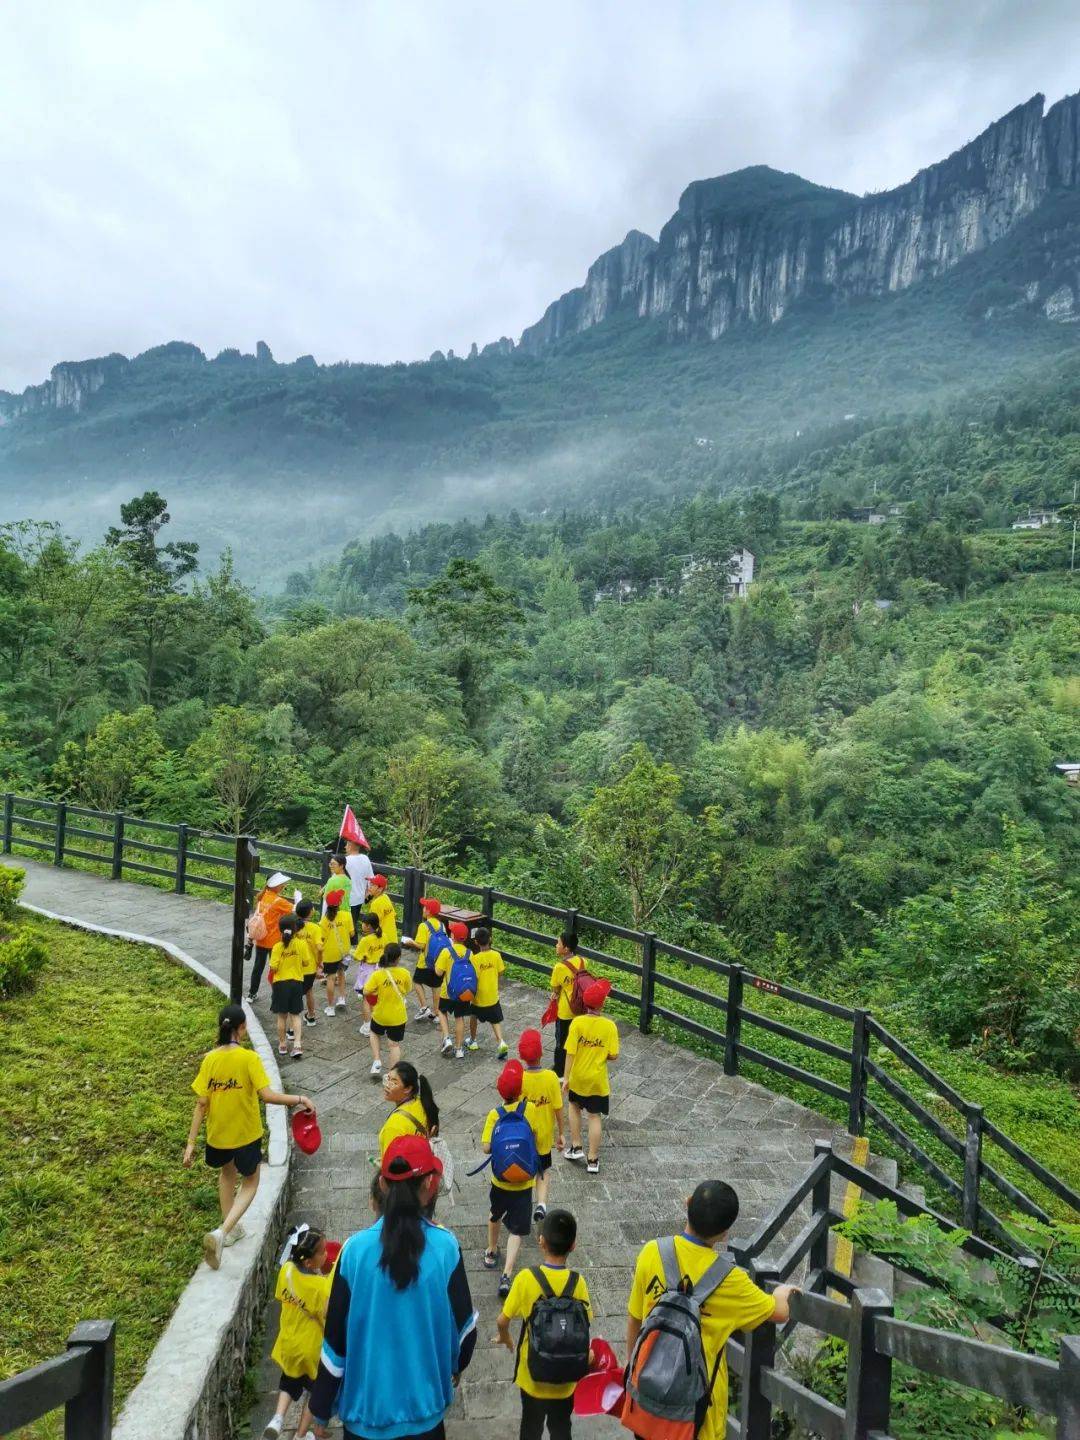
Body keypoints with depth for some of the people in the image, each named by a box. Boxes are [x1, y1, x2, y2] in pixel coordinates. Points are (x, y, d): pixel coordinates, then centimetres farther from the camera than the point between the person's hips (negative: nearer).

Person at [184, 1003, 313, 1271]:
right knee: (249, 1183, 17)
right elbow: (267, 1095, -27)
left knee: (227, 1173, 32)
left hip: (217, 1133, 4)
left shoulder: (210, 1059, -9)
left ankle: (230, 1228, 41)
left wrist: (191, 1143, -2)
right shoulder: (249, 1058, -21)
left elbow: (201, 1103, -8)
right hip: (246, 1134, -4)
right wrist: (300, 1099, -16)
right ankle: (222, 1232, -3)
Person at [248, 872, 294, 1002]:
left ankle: (251, 994, 30)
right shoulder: (278, 901, -21)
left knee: (258, 966, 19)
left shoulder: (261, 896, -1)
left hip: (260, 940, 6)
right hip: (274, 942, -6)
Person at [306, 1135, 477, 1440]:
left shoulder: (356, 1249, -16)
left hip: (366, 1404, 1)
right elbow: (462, 1324, -5)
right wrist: (456, 1365, 16)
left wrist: (320, 1410, 5)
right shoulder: (444, 1247, -16)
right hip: (423, 1404, 0)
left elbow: (335, 1337, -8)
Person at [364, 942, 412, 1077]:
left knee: (374, 1034, 29)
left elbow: (366, 992, -16)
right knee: (395, 1045, 13)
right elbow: (407, 991, -1)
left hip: (380, 1015, 0)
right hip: (398, 1017, 0)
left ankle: (377, 1062, 17)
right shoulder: (405, 973, -16)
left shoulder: (377, 975, -20)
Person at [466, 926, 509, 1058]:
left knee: (473, 1016, 24)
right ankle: (501, 1042, -6)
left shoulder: (475, 958, -21)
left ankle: (473, 1041, 35)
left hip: (479, 996, -2)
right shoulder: (496, 955, -11)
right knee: (495, 1020, 14)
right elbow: (500, 972, 0)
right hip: (493, 996, 2)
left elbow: (474, 978, -20)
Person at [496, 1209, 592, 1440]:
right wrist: (586, 1353, 11)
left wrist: (504, 1337, 10)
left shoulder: (526, 1278, -22)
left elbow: (502, 1321, -13)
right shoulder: (577, 1282, -18)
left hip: (533, 1375, -1)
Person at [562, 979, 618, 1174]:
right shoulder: (609, 1025, -15)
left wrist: (566, 1078, -7)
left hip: (578, 1077, 0)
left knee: (574, 1106, 26)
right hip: (598, 1080, 0)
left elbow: (570, 1052, -15)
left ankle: (576, 1147, 25)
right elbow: (612, 1056, -11)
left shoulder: (577, 1022, -17)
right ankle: (593, 1160, 17)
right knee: (595, 1116, 12)